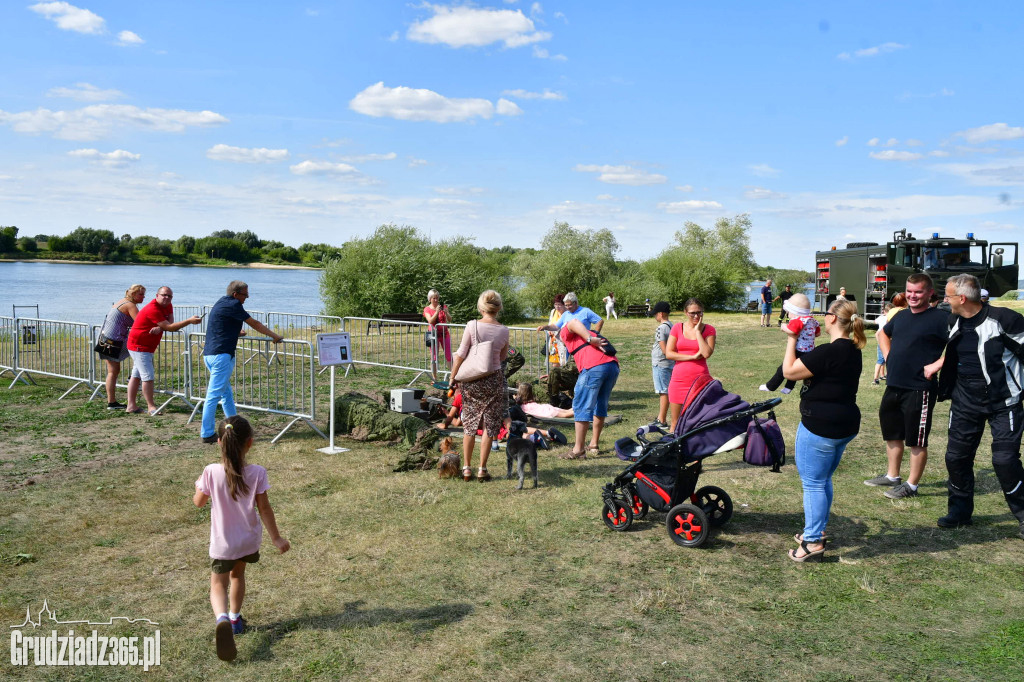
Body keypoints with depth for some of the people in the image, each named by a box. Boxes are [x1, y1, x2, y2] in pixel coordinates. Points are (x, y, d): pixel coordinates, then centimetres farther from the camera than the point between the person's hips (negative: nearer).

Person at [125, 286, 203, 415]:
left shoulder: (168, 306, 5)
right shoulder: (152, 309, -24)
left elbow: (170, 323, -4)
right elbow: (169, 327, -26)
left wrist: (160, 328, -25)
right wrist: (189, 321, -32)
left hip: (146, 346, 10)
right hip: (139, 346, -9)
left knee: (136, 375, 12)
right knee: (148, 376, -11)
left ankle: (131, 406, 17)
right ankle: (151, 407, -6)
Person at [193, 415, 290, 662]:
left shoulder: (212, 472, -18)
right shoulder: (257, 473, -17)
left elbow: (198, 502, -3)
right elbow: (264, 508, -11)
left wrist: (200, 484, 19)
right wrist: (276, 538, -1)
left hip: (222, 542, -2)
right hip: (249, 540, 2)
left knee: (218, 585, 9)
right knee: (237, 574, 28)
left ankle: (222, 618, -20)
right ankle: (235, 617, 40)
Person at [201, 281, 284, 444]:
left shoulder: (222, 302, 17)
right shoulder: (233, 305, -10)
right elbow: (254, 324, -6)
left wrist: (236, 331, 46)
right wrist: (275, 336, 3)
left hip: (210, 354, 10)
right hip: (221, 355, -10)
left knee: (226, 394, 17)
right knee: (213, 395, -8)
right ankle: (207, 434, -5)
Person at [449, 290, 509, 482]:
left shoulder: (472, 326, -10)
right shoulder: (503, 331, -5)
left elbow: (460, 355, -7)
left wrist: (453, 378, 3)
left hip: (471, 379, 0)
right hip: (494, 379, 0)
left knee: (470, 425, 12)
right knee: (489, 426, 9)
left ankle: (466, 468, 16)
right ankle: (482, 470, 12)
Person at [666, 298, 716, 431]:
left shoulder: (709, 330, 2)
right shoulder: (677, 328, 5)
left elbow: (707, 353, -13)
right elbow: (668, 353, -3)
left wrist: (698, 331, -10)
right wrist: (693, 356, -9)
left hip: (700, 379, -1)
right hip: (679, 379, 1)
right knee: (676, 423, 6)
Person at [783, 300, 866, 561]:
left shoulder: (828, 352, -23)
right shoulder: (852, 351, 9)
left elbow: (789, 371, -17)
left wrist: (792, 340, -7)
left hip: (820, 426, -10)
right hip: (845, 425, 10)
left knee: (812, 483, -1)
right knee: (823, 481, 21)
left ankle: (813, 541, 4)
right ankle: (818, 530, 33)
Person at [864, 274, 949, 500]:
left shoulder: (939, 318, -11)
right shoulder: (901, 316, 11)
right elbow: (882, 334, 30)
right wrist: (888, 357, 16)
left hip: (919, 389, -8)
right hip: (893, 386, 8)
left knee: (916, 440, 3)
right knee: (892, 434, 19)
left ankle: (911, 485, 13)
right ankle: (892, 476, 33)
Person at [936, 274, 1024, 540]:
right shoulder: (955, 322, 5)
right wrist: (936, 365, 13)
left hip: (1002, 403, -6)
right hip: (965, 403, 6)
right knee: (956, 457, 7)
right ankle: (960, 510, 23)